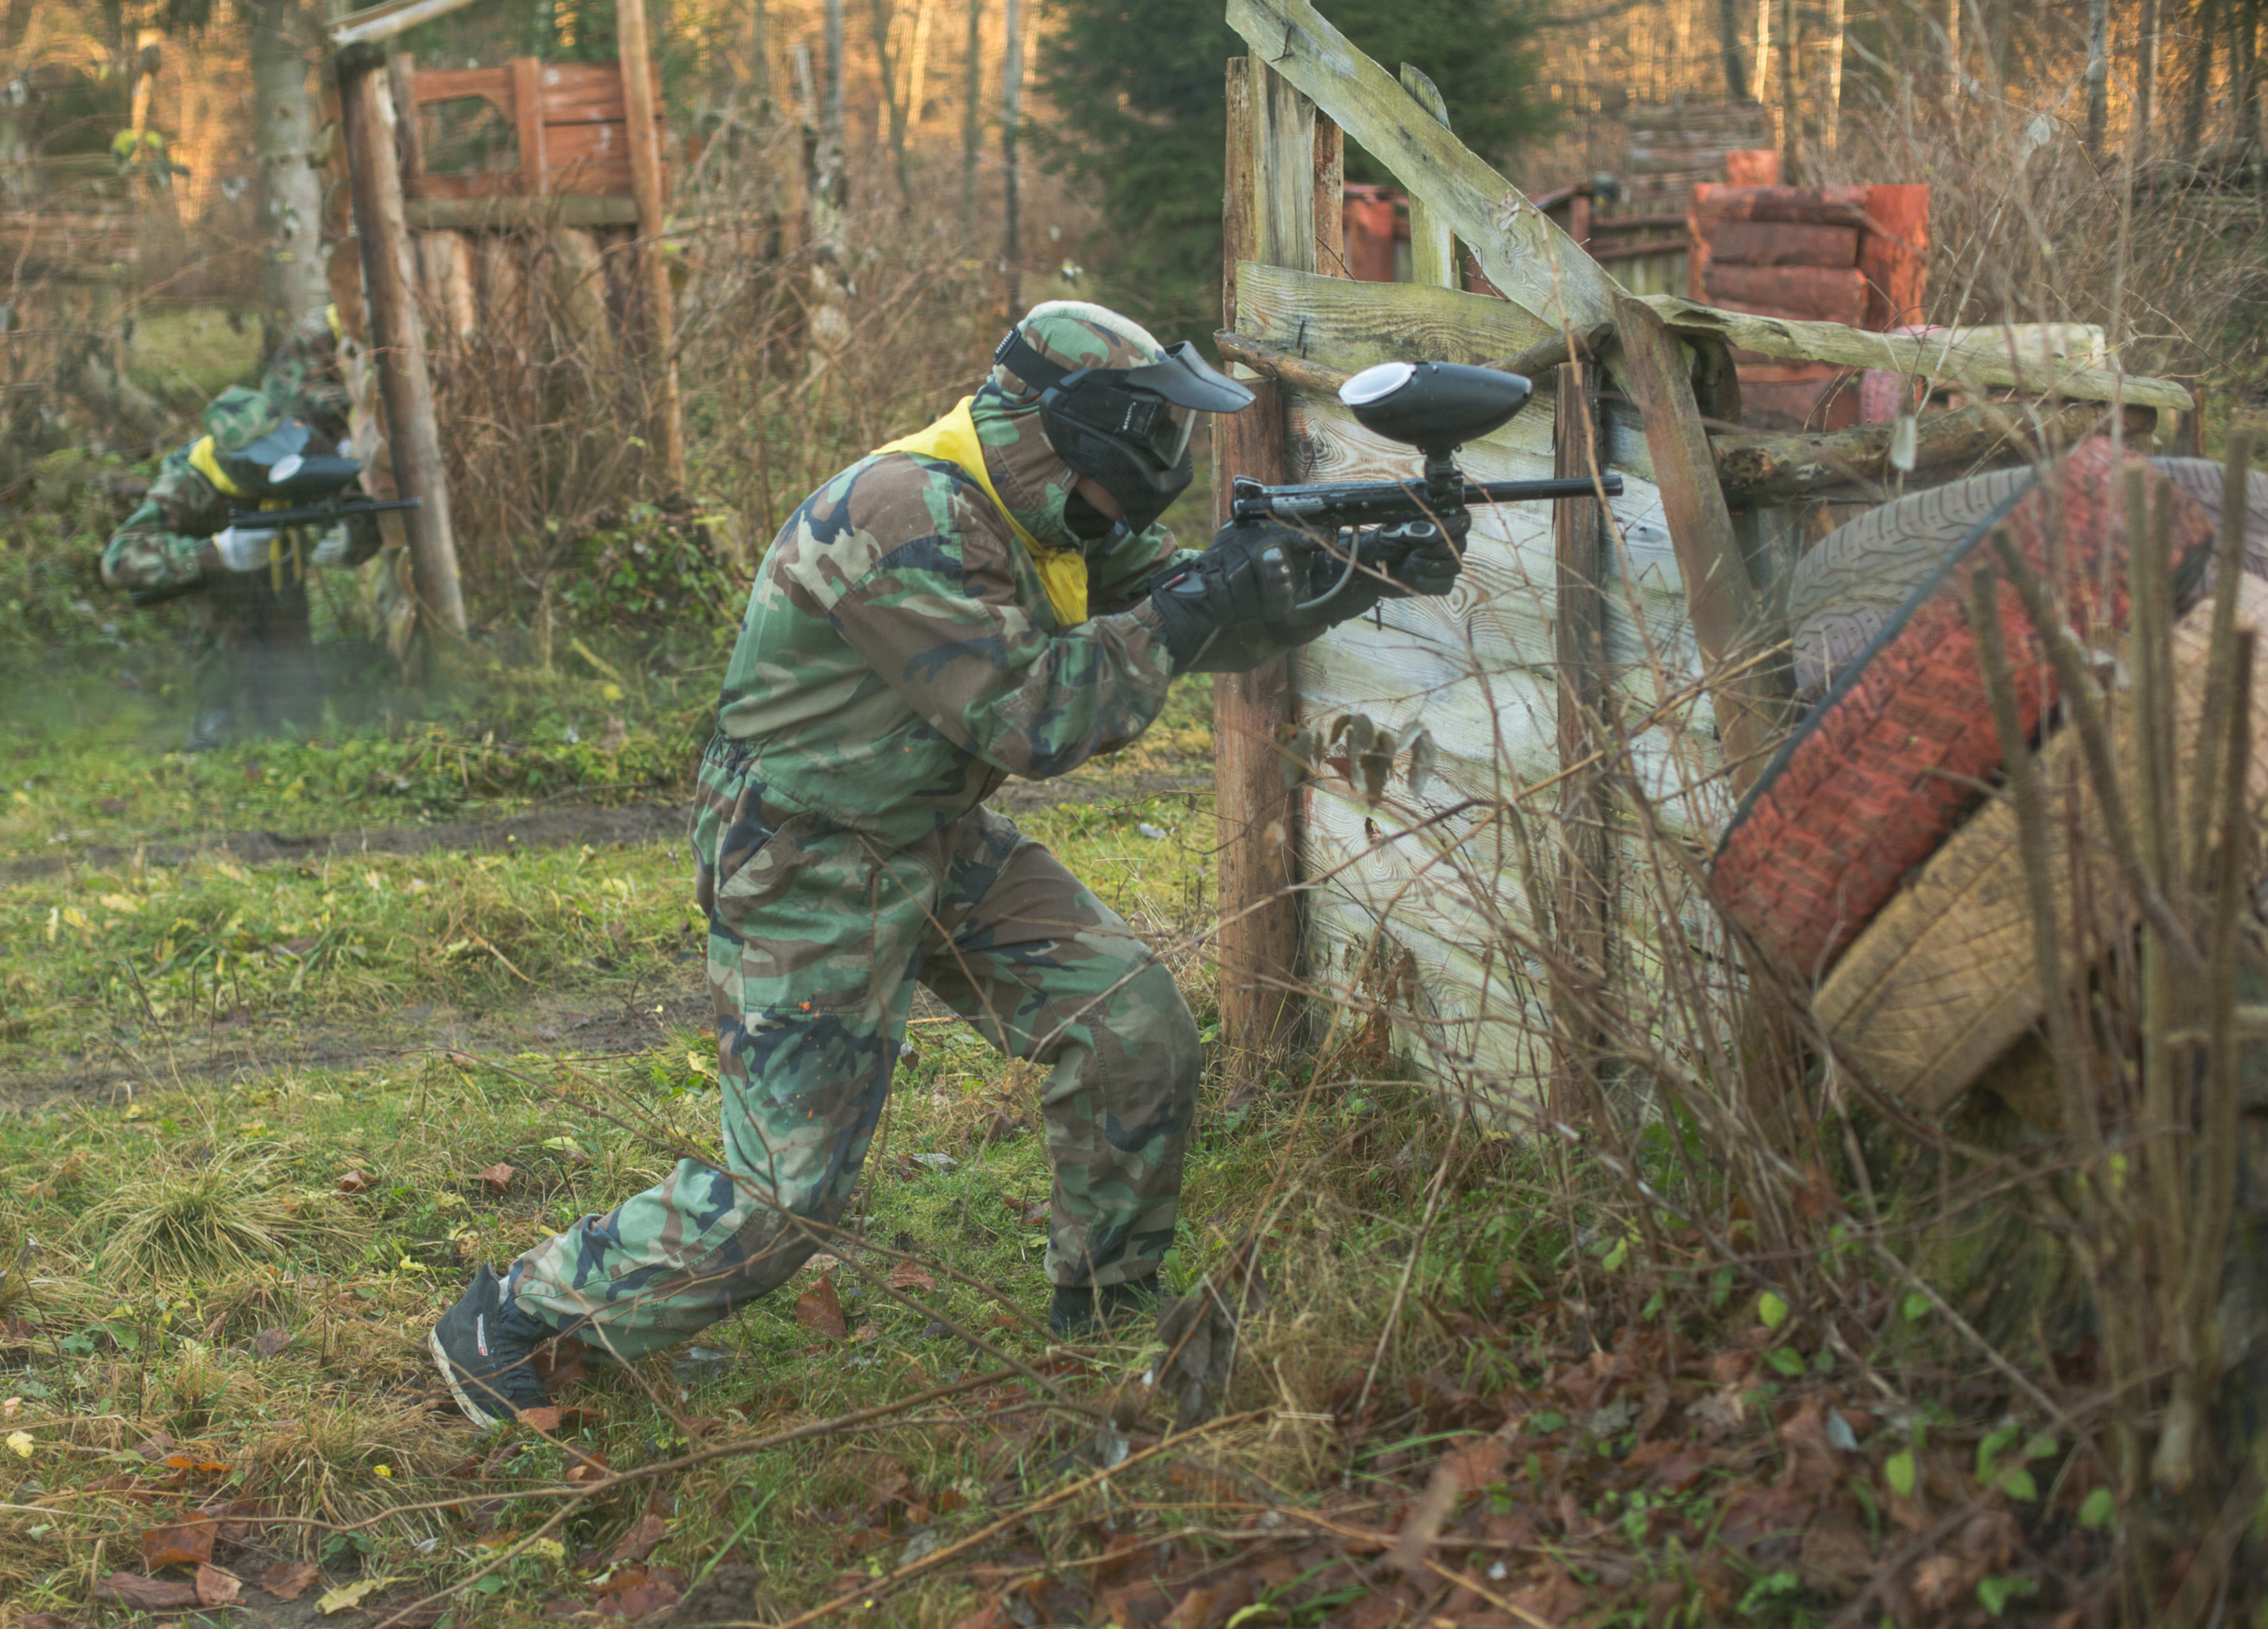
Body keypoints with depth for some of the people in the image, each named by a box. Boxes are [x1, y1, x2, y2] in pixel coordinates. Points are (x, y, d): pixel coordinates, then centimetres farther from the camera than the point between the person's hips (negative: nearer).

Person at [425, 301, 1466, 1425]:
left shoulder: (1049, 515, 1)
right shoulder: (907, 520, -28)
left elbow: (1200, 620, 8)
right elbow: (1031, 722, -30)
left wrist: (1348, 577, -7)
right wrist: (1189, 609, -26)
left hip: (942, 847, 9)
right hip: (810, 876, -9)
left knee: (1139, 1034, -1)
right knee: (782, 1196, -5)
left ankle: (1105, 1314, 18)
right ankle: (510, 1319, 14)